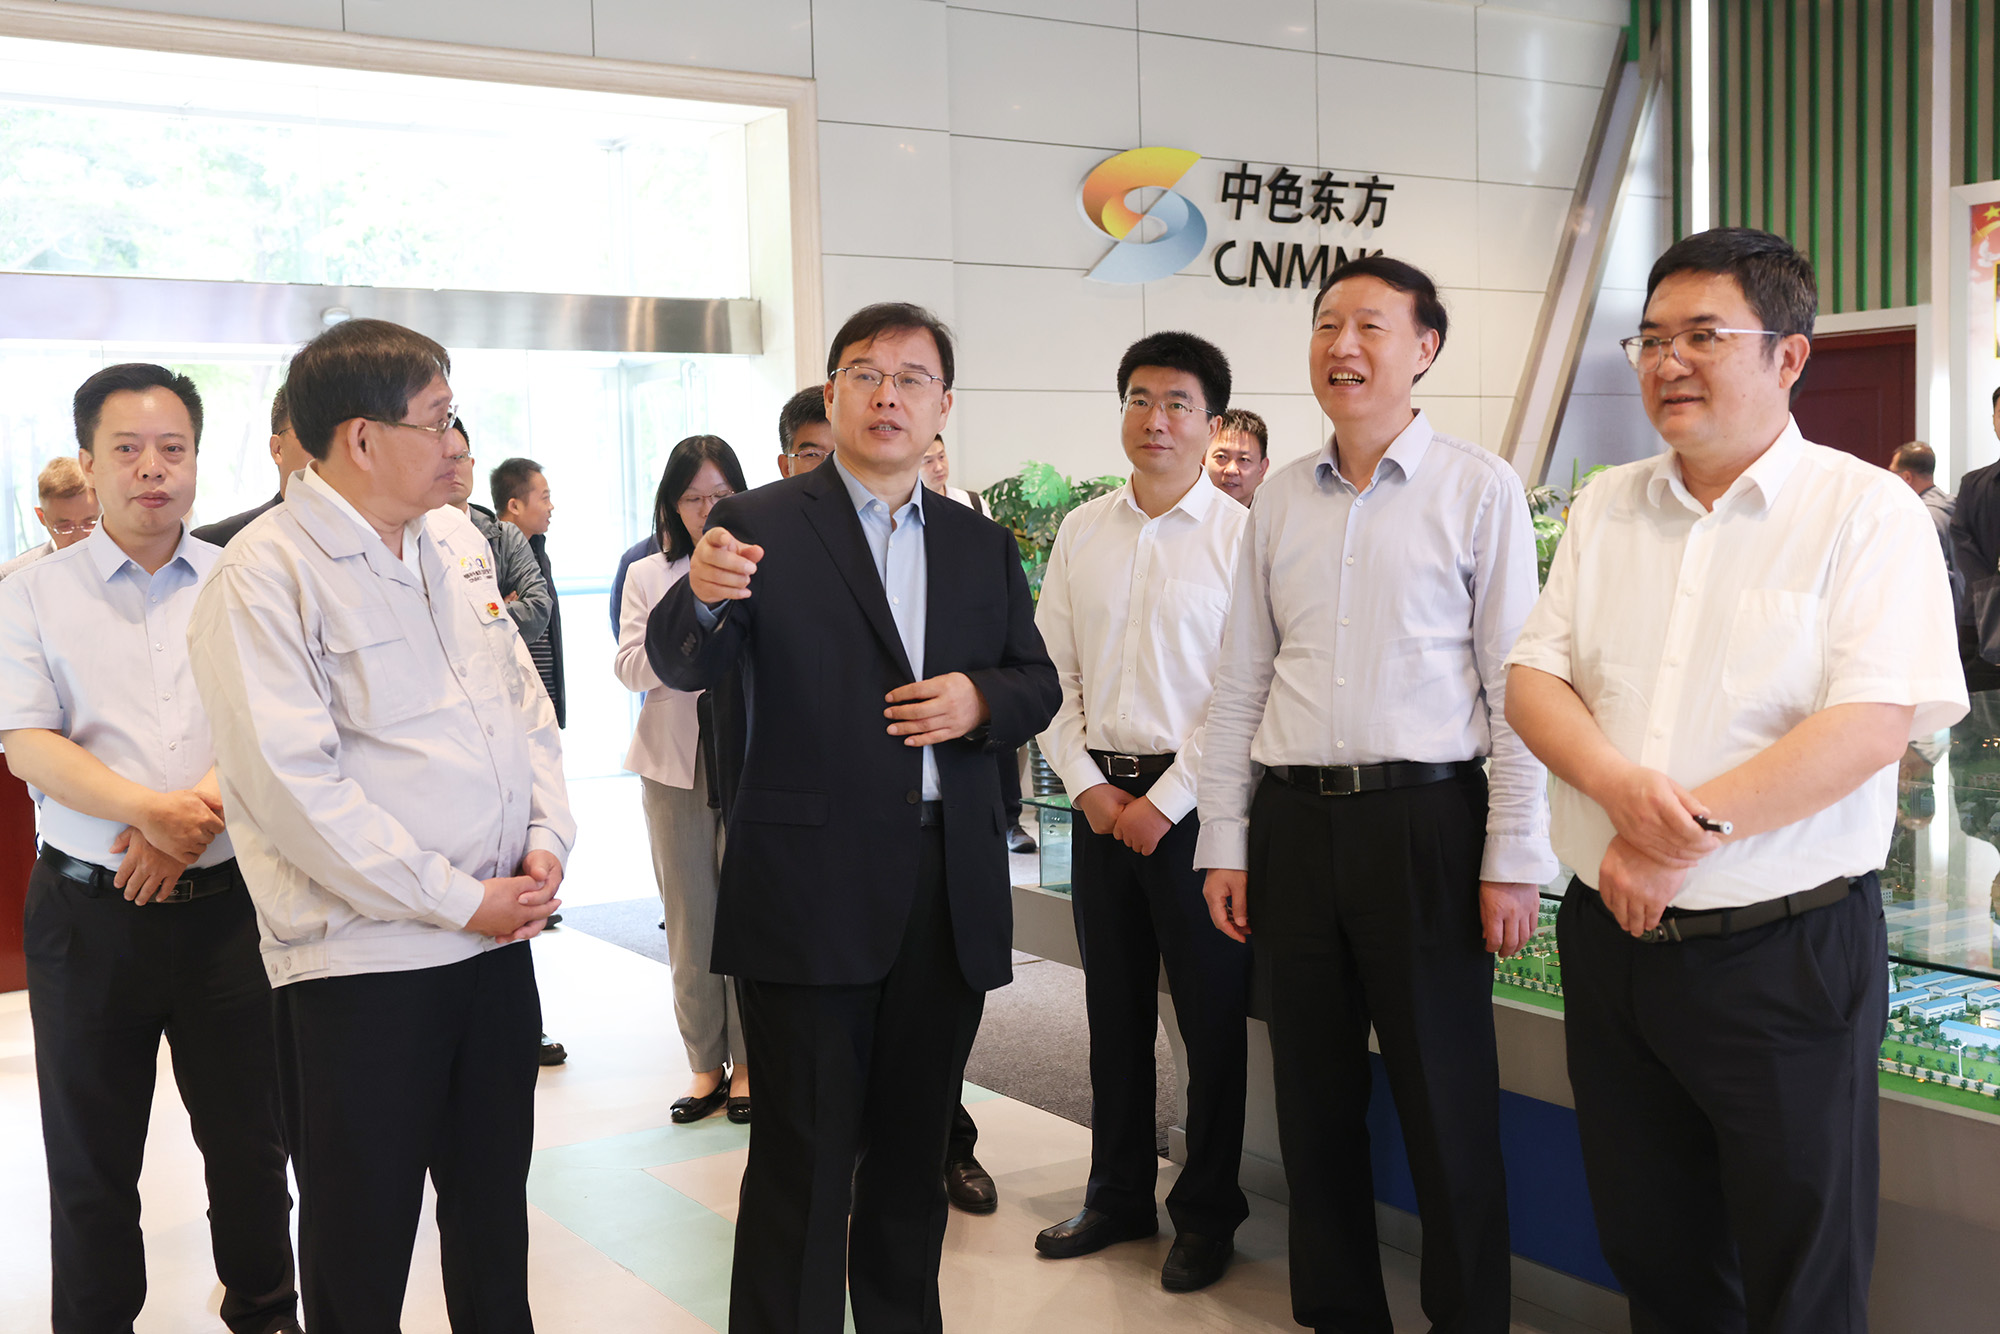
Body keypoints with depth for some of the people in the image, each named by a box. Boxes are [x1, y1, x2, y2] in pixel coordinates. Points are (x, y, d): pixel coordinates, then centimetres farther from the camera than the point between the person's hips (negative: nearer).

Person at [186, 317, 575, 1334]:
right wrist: (459, 900, -16)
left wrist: (547, 842, 0)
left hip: (499, 931, 7)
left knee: (494, 1208, 19)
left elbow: (526, 703, 16)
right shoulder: (263, 577, -13)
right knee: (361, 1245, 7)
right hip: (364, 959, -6)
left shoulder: (457, 544, 10)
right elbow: (294, 785, -19)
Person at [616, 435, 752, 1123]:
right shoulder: (648, 576, 10)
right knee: (689, 918, 7)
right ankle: (705, 1064, 17)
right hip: (676, 762, 3)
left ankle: (748, 1065, 11)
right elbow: (630, 667, 0)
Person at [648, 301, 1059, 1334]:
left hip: (950, 892, 5)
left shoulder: (982, 544, 13)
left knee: (915, 1148, 17)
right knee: (803, 1160, 2)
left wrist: (982, 700, -9)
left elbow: (1038, 684, 14)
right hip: (811, 890, -4)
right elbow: (682, 667, -13)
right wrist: (701, 597, -36)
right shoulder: (762, 525, -2)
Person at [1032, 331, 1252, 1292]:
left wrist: (1164, 802, -12)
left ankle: (1207, 1212, 20)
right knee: (1114, 1010, 14)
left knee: (1211, 1015, 4)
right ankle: (1119, 1196, 29)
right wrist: (1087, 783, -2)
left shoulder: (1242, 535, -6)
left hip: (1195, 805, -4)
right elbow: (1052, 672, 9)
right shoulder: (1082, 530, 9)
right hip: (1101, 798, 5)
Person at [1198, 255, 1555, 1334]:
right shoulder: (1279, 500, 11)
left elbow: (1515, 682, -4)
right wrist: (1224, 843, 9)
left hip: (1424, 818, -4)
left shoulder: (1478, 489, -1)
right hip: (1293, 818, 4)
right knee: (1314, 1095, 13)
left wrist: (1514, 860, -8)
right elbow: (1241, 681, 12)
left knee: (1445, 1105, 4)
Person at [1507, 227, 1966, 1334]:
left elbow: (1874, 724, -17)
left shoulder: (1866, 512, -7)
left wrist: (1689, 829, -20)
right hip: (1612, 940, 5)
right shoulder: (1606, 508, 9)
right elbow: (1533, 676, 4)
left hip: (1785, 951, -5)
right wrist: (1616, 782, -16)